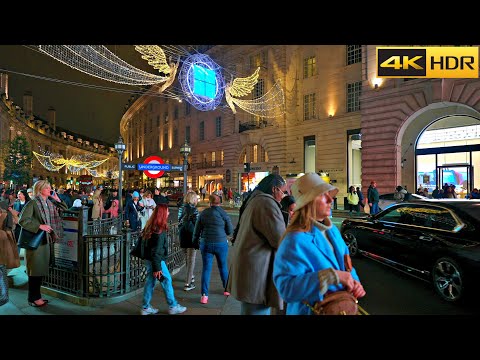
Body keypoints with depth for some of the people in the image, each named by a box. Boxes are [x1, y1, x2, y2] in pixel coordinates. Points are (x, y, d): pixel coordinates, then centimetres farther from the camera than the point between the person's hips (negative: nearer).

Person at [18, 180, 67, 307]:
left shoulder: (50, 203, 8)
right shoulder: (32, 203, -12)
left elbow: (65, 210, 14)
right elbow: (22, 220, -18)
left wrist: (57, 199, 4)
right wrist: (40, 226, -22)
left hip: (46, 240, 7)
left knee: (42, 269, 13)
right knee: (35, 270, 0)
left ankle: (37, 296, 24)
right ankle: (33, 298, 13)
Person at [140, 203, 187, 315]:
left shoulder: (151, 226, 6)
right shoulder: (159, 230, -22)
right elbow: (156, 251, -22)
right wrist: (157, 268, -19)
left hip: (149, 259, 9)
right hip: (157, 260, -9)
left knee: (150, 281, 15)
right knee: (166, 280, 4)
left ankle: (146, 307, 23)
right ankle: (173, 306, 16)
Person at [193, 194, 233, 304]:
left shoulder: (203, 213, 0)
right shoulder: (223, 213, -6)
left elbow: (197, 230, 5)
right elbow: (230, 231, -1)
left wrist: (195, 242, 18)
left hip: (206, 244, 1)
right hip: (221, 244, -1)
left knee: (206, 268, 6)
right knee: (223, 266, 17)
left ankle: (204, 295, 3)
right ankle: (227, 289, 32)